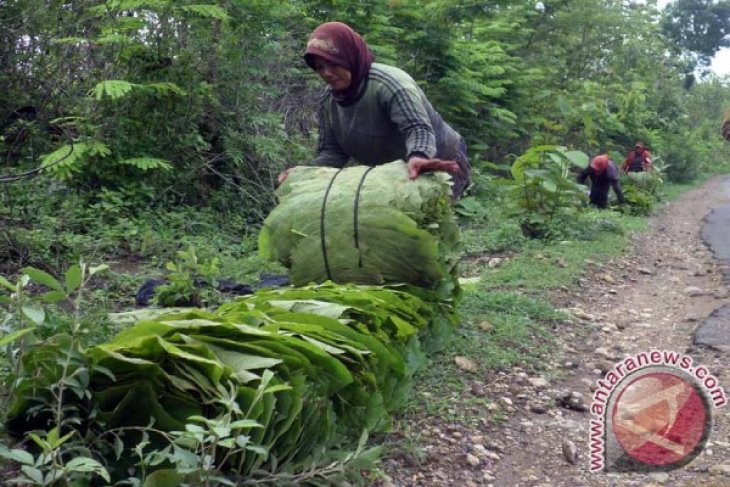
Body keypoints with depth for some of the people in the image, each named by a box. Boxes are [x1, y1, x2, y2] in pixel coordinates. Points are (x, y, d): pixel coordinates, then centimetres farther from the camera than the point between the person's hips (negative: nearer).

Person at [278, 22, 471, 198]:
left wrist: (418, 157, -64)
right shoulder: (329, 100, -7)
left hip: (438, 166, -7)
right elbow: (332, 150, -6)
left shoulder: (388, 82, -29)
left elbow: (418, 128, -41)